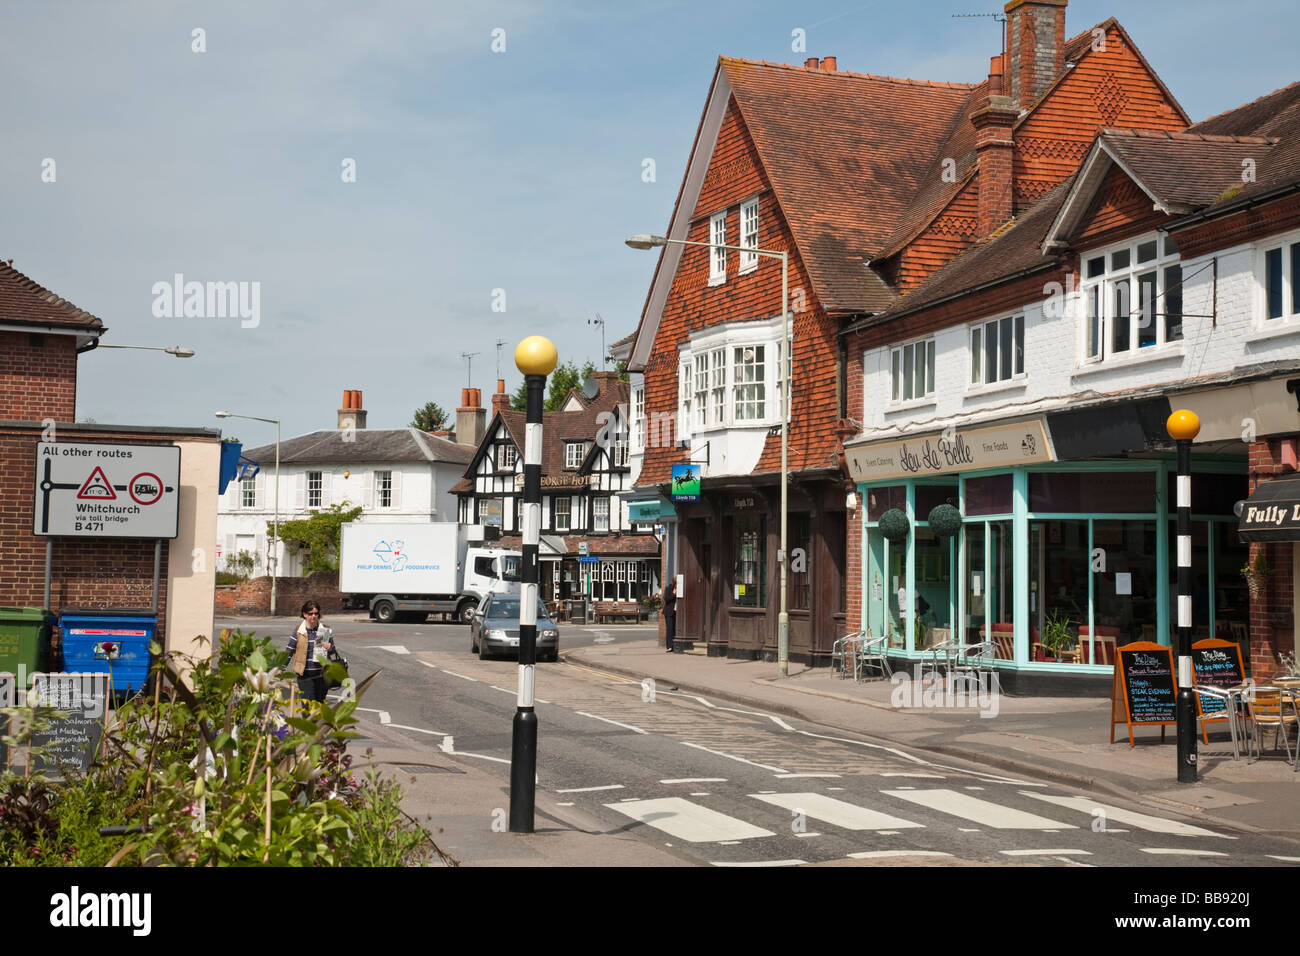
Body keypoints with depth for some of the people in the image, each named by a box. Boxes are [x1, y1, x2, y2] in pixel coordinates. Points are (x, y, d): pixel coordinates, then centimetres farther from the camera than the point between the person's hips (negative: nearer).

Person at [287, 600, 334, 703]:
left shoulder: (325, 630, 3)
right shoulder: (299, 631, -2)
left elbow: (333, 650, 13)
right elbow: (289, 651, 4)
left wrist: (330, 648, -10)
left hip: (321, 674, 2)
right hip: (305, 675, -2)